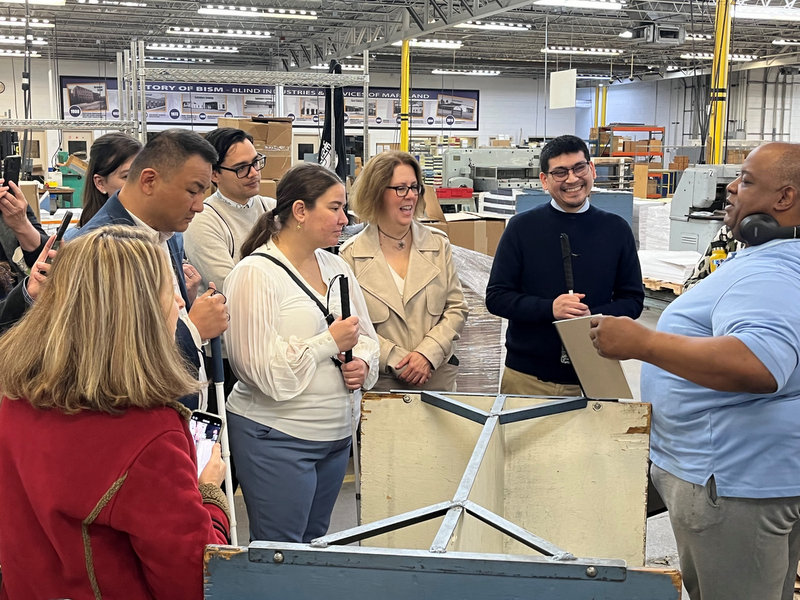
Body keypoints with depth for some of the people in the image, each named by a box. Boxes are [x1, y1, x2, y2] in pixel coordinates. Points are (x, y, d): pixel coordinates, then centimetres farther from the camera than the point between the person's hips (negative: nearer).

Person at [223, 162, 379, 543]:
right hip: (277, 438, -7)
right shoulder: (256, 274, -14)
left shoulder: (335, 267, 9)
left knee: (316, 545, 18)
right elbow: (260, 368, -21)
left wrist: (362, 363, -6)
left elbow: (365, 336, 16)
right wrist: (330, 342, -17)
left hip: (336, 434, 7)